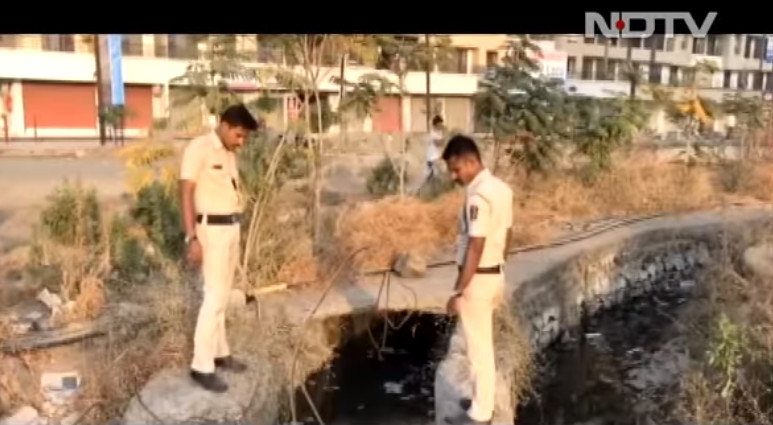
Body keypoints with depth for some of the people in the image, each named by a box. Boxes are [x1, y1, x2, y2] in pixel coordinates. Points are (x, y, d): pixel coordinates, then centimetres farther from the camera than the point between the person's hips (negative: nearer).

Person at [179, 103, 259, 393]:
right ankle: (201, 366, -2)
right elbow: (186, 193, -17)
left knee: (223, 295, 14)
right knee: (215, 297, -8)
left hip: (232, 228, 8)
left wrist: (233, 230, 16)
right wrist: (192, 238, -21)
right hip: (211, 230, -8)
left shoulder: (229, 154, 12)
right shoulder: (198, 148, -13)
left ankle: (219, 352, 25)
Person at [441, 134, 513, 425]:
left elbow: (475, 248, -25)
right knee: (483, 345, 21)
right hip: (496, 274, 10)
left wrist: (458, 292, -21)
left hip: (478, 279, -10)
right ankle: (483, 401, 35)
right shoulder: (501, 189, 6)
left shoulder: (478, 196, -23)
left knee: (478, 348, 3)